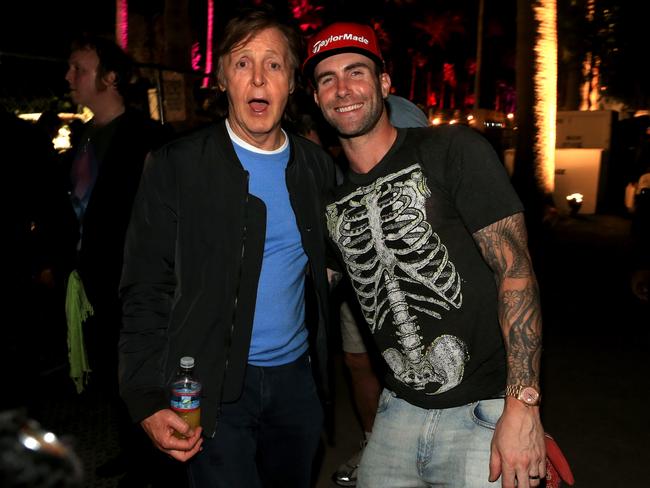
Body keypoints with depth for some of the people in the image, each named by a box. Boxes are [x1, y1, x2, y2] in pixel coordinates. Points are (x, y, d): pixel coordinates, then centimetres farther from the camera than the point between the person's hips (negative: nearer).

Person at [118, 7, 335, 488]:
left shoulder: (317, 165, 4)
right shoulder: (178, 166, -9)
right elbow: (146, 291, -9)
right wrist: (148, 400, -14)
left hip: (297, 378, 4)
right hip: (214, 386, -4)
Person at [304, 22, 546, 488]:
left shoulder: (454, 151, -9)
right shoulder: (331, 199, 8)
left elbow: (516, 269, -14)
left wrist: (522, 406, -21)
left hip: (484, 413, -5)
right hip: (400, 410, 5)